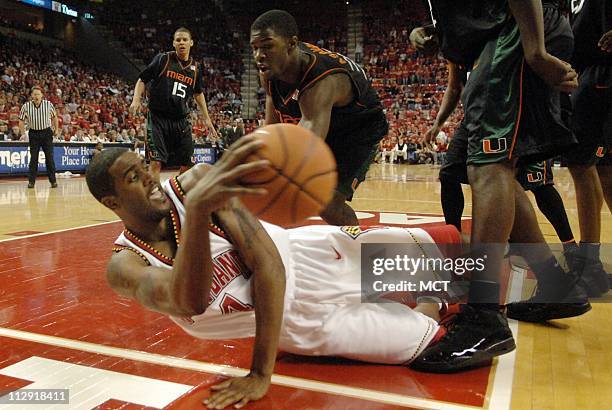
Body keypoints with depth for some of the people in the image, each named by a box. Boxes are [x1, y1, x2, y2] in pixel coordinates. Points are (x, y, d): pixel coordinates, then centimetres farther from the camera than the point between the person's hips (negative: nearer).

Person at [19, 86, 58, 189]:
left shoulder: (48, 104, -7)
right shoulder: (26, 106, -6)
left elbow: (54, 116, 9)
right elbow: (21, 121, 3)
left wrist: (56, 129, 11)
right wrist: (23, 134, -3)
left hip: (46, 132, 0)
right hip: (33, 133, 0)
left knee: (49, 158, 0)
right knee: (33, 158, 2)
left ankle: (53, 181, 6)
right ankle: (31, 181, 9)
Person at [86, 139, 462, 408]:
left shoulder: (197, 181, -17)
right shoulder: (124, 266, -18)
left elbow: (267, 260, -23)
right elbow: (188, 301, -42)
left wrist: (261, 373, -28)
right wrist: (197, 208, -61)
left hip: (308, 255, 1)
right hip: (301, 322, -1)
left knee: (447, 241, 8)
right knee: (426, 339, -1)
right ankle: (431, 308, 34)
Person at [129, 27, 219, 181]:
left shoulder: (196, 67, 9)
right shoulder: (163, 59, -2)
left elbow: (198, 93, 22)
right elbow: (142, 80, 1)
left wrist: (207, 119, 21)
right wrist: (136, 100, -15)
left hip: (181, 121, 4)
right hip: (158, 118, -4)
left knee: (186, 164, 8)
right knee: (156, 162, -11)